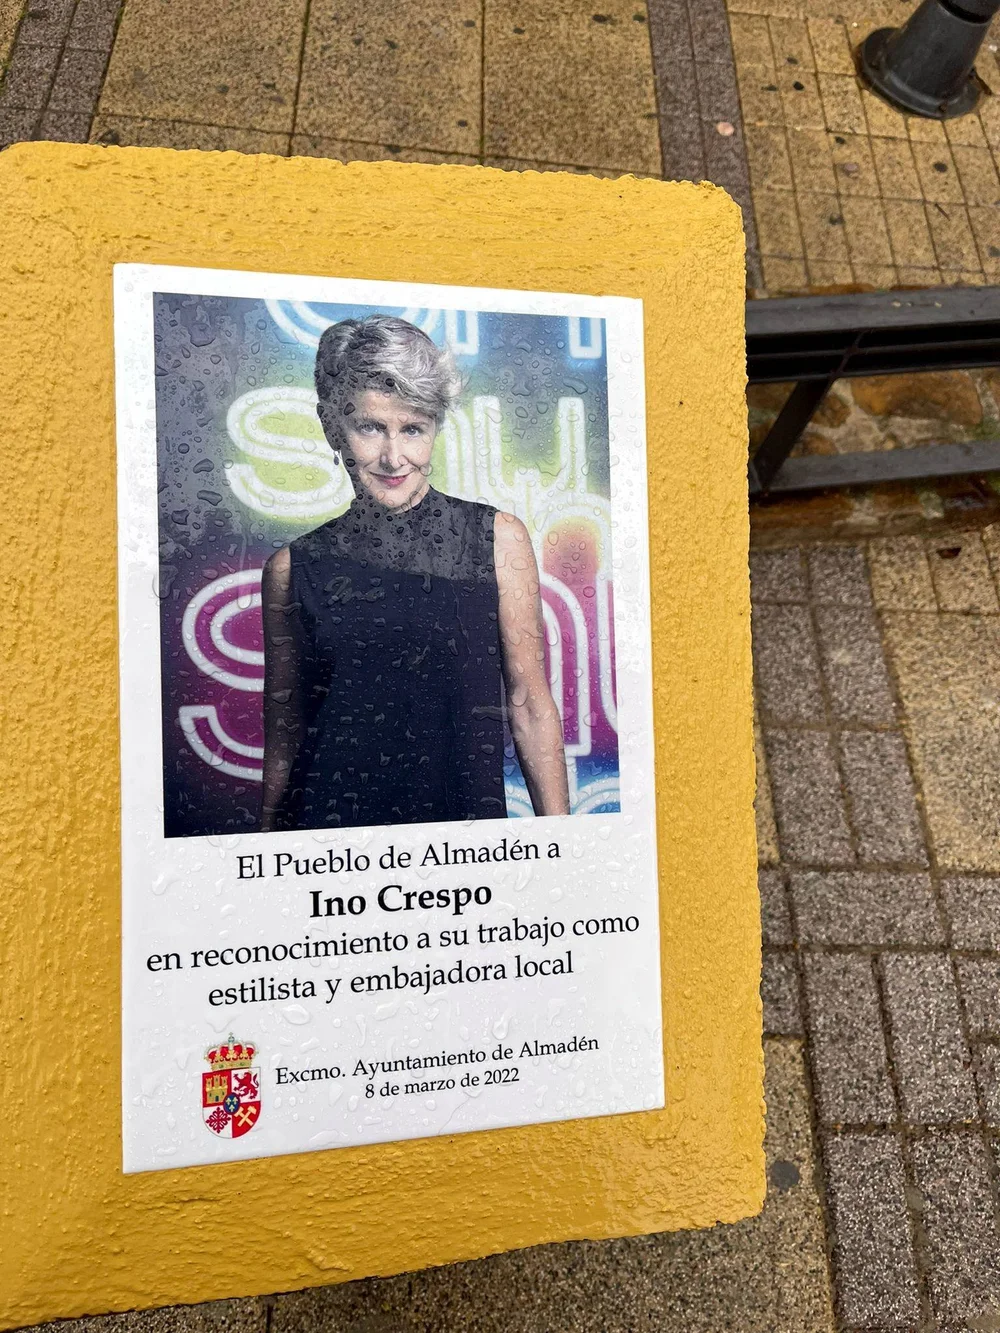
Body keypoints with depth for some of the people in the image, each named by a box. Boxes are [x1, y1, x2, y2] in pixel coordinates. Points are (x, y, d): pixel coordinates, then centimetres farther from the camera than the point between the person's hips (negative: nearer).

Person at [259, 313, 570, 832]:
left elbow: (530, 705, -3)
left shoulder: (499, 539, -5)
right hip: (331, 813, 1)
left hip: (466, 806, 0)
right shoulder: (292, 568, -2)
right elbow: (283, 733, 5)